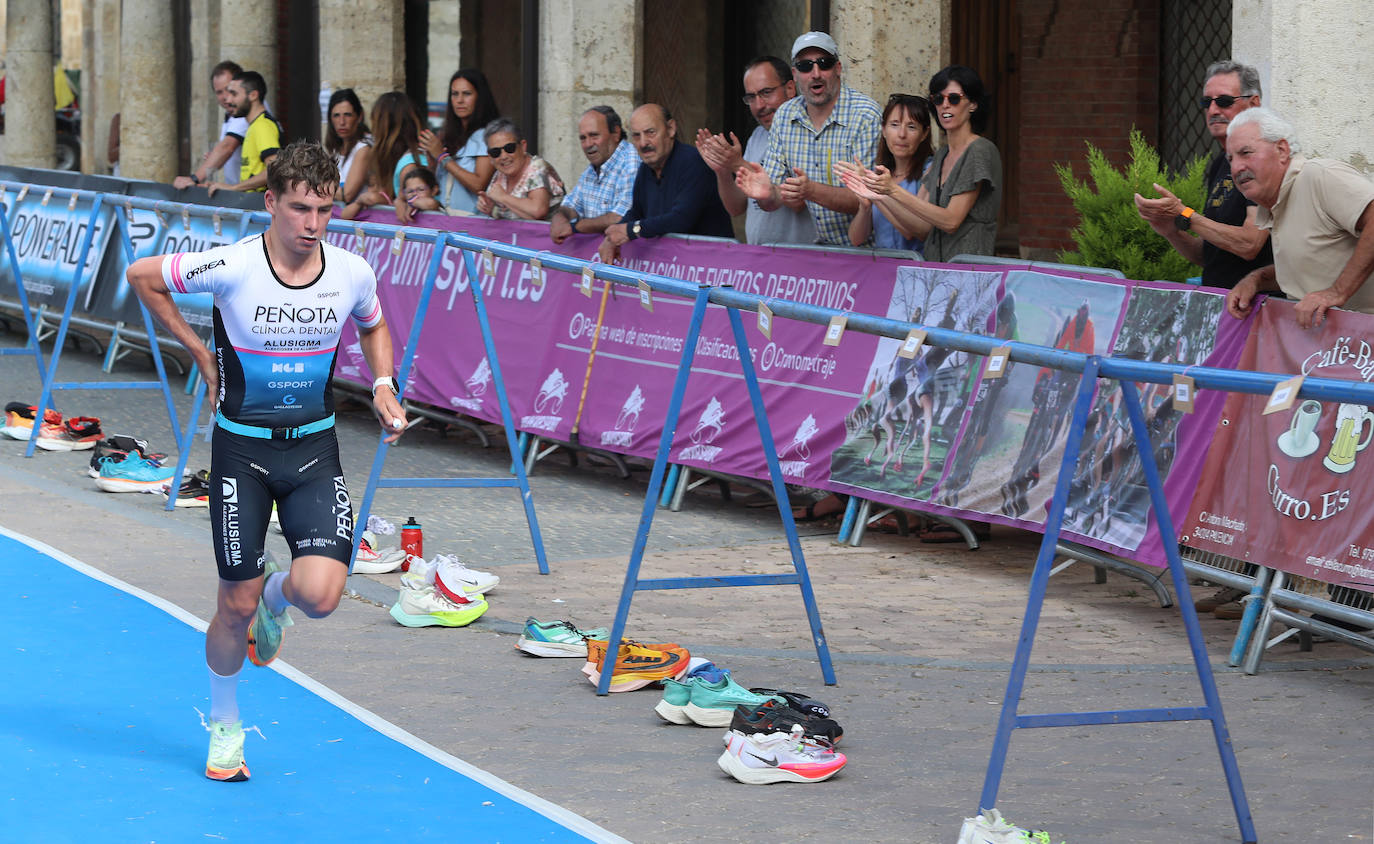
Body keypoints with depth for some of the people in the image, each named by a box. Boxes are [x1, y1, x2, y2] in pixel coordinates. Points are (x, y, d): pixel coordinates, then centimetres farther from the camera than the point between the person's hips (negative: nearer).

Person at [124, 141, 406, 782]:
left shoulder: (352, 273, -7)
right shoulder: (230, 267, -17)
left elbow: (373, 326, 17)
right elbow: (142, 276, -1)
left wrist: (383, 386, 0)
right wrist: (198, 351, 0)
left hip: (314, 447, 2)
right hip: (242, 446, -2)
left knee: (320, 595, -16)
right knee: (237, 604, 2)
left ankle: (277, 595, 23)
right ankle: (224, 727, 27)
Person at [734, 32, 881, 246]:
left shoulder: (866, 116, -13)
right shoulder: (784, 116, 5)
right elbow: (773, 202, 6)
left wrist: (812, 191, -34)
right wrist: (766, 193, -19)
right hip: (823, 248, 6)